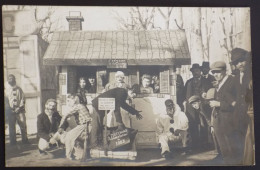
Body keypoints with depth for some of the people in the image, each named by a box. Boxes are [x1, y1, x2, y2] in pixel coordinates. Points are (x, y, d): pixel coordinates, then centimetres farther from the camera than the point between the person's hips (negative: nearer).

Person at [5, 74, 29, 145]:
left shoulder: (19, 89, 11)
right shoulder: (6, 89, 9)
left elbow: (23, 99, 6)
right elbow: (5, 100, 5)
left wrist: (20, 107, -7)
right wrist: (9, 109, -7)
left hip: (19, 110, 0)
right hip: (10, 110, 0)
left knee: (23, 125, -6)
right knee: (11, 126, -1)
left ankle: (25, 140, 1)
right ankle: (13, 141, 4)